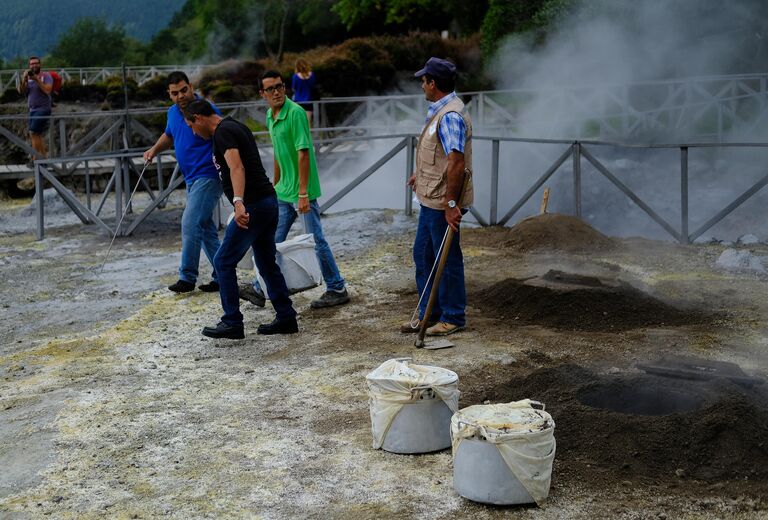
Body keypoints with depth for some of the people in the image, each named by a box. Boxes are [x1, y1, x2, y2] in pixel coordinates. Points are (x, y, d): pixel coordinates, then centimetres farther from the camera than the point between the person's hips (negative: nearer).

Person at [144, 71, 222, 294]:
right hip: (191, 178, 9)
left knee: (190, 224, -13)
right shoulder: (172, 112, 10)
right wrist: (154, 149, 14)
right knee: (205, 228, 11)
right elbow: (169, 135, 29)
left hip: (208, 176, -9)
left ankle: (187, 277, -4)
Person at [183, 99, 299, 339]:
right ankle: (286, 318, 18)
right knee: (267, 263, 16)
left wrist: (238, 202, -41)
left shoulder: (222, 132, -11)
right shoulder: (236, 126, 20)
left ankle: (232, 323, 1)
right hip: (268, 202, 10)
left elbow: (237, 168, -28)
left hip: (253, 205, -10)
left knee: (223, 262, -2)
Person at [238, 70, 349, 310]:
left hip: (302, 191, -8)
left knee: (316, 240, -1)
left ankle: (337, 289, 11)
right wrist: (275, 184, 24)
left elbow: (303, 153, -22)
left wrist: (303, 193, -24)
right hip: (284, 191, 8)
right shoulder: (270, 116, 10)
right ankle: (260, 289, 23)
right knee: (274, 240, 14)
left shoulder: (295, 113, -17)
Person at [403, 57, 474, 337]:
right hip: (431, 199, 11)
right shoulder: (439, 111, 12)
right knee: (423, 255, 17)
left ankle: (453, 318, 14)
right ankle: (429, 314, 27)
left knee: (447, 259, 1)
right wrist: (421, 175, 35)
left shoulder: (450, 116, -22)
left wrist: (450, 204, -30)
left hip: (443, 203, -11)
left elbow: (456, 162, -29)